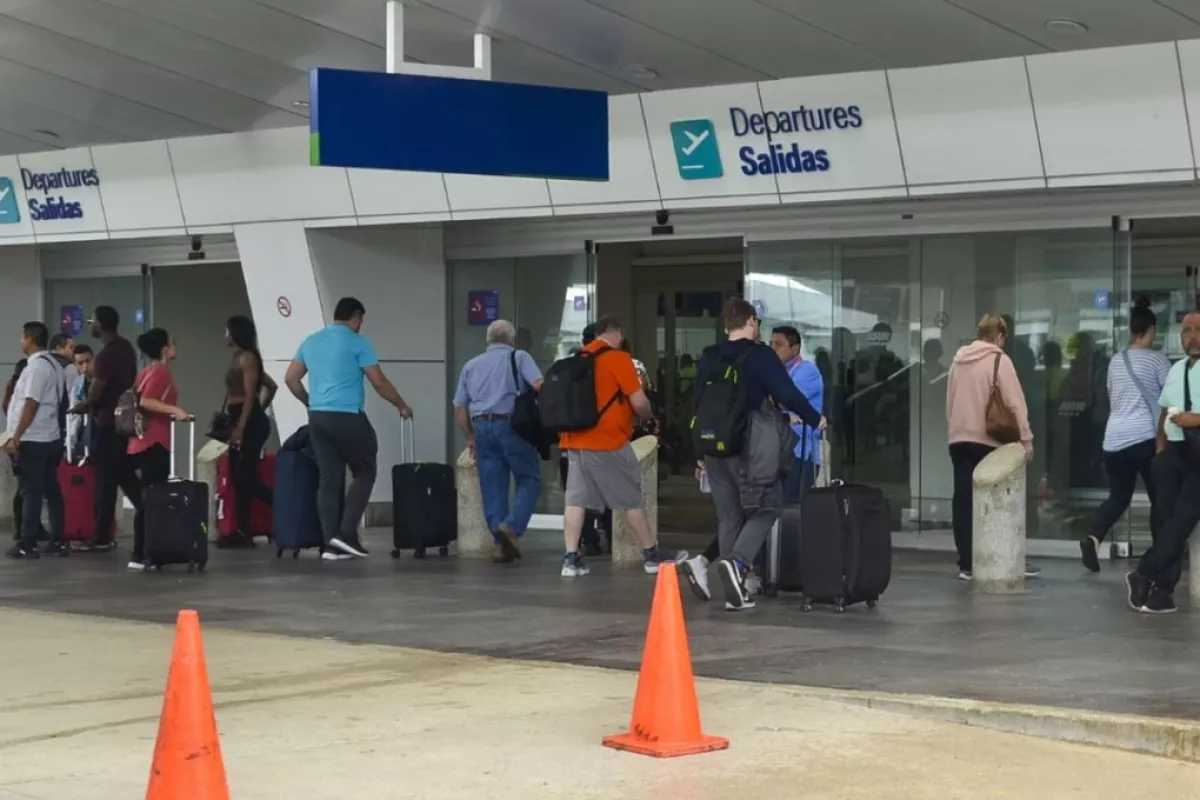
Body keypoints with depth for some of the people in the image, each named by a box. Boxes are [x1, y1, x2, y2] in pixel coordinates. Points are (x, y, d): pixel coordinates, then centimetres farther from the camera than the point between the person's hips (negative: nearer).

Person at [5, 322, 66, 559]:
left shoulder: (36, 365, -14)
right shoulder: (52, 364, 15)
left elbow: (31, 404, -20)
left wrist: (15, 437, -19)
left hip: (32, 439, -9)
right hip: (50, 437, 9)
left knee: (30, 491, -7)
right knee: (51, 490, 9)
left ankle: (27, 544, -5)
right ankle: (57, 541, 10)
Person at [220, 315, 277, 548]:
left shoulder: (247, 358, -10)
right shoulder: (239, 359, 17)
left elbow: (249, 396, -17)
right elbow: (271, 386, 24)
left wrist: (240, 427, -21)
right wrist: (261, 410, 22)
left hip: (250, 424, -10)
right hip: (243, 423, 10)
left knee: (247, 477, -11)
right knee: (240, 478, 6)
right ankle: (243, 532, 6)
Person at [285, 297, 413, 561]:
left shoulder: (311, 341, 14)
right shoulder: (357, 342, -4)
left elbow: (291, 379, 16)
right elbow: (379, 382, -5)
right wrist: (402, 406, 9)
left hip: (318, 418, 6)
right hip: (347, 417, -6)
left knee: (329, 479, 6)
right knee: (364, 472, 7)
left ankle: (331, 543, 2)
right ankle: (347, 533, -4)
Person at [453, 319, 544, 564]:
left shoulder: (471, 365, 18)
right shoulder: (519, 357, 5)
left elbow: (459, 408, 16)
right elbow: (540, 386, -11)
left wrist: (470, 438, 24)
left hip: (482, 427, 4)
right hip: (511, 425, -4)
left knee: (493, 487, 7)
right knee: (529, 479, 3)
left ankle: (501, 543, 5)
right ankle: (512, 526, -18)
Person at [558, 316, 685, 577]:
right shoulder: (618, 358, -7)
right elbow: (639, 402, -11)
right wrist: (650, 416, 10)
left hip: (575, 439, 6)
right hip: (607, 441, -6)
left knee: (576, 498, 3)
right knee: (631, 498, 5)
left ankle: (571, 559, -4)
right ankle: (652, 555, 14)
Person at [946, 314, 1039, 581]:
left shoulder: (959, 360, 11)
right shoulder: (999, 360, -7)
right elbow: (1015, 403, -11)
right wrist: (1025, 439, -9)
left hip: (959, 439, 5)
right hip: (989, 440, -5)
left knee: (964, 501, 3)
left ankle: (966, 564, 1)